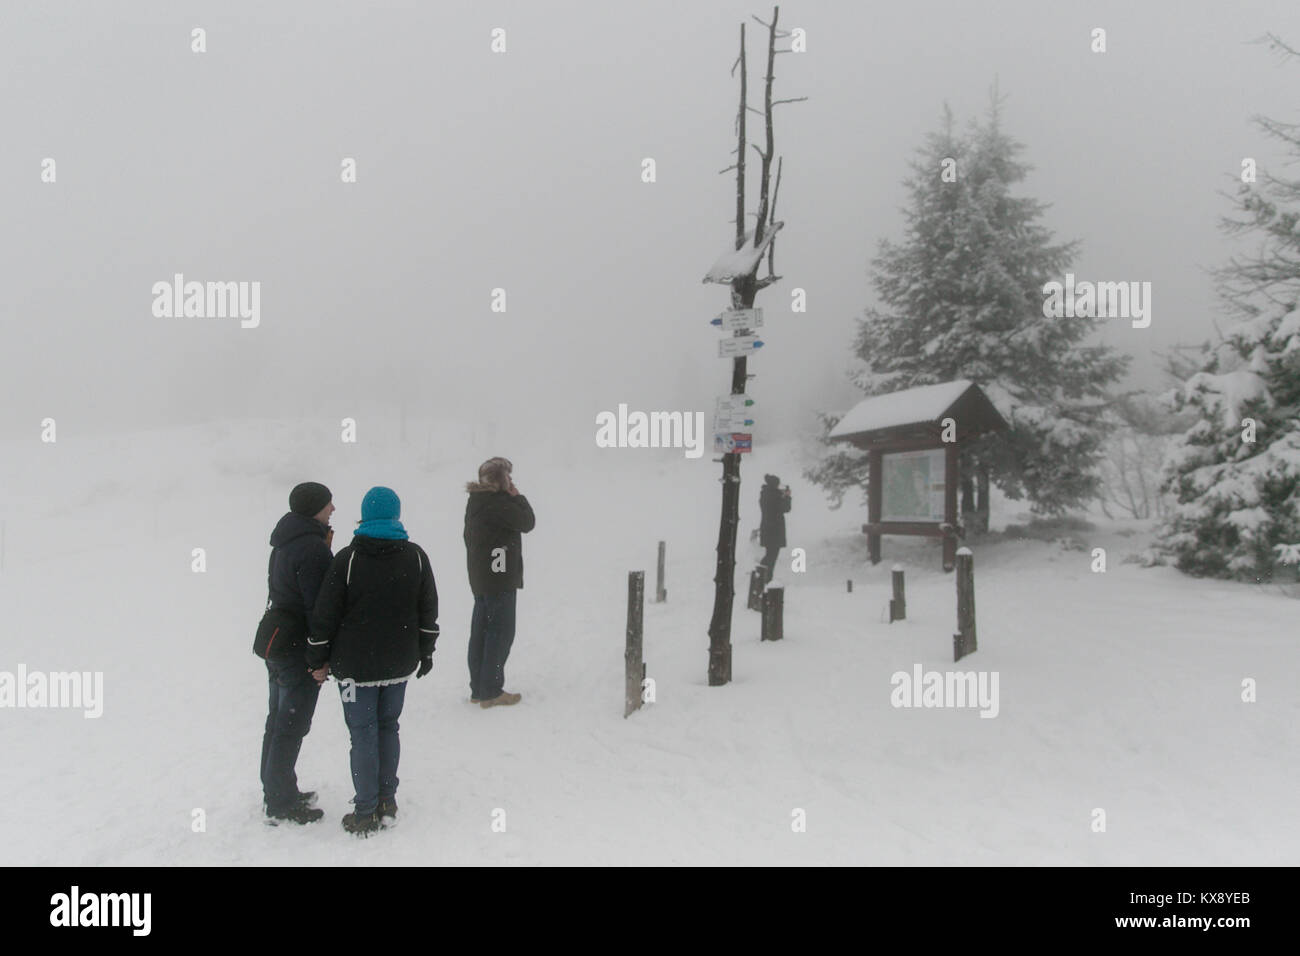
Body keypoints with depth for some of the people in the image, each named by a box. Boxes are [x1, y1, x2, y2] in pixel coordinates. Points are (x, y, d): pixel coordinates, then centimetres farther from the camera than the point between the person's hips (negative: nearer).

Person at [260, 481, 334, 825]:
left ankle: (275, 792, 31)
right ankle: (281, 804, 10)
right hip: (299, 652, -10)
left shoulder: (285, 542, 9)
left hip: (277, 643, 10)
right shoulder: (313, 548, -22)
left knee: (278, 722, 18)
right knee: (291, 727, 0)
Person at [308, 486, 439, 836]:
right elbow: (429, 612, 5)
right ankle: (387, 803, 23)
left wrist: (318, 659, 2)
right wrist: (424, 654, 16)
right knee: (388, 728, 17)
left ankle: (366, 814, 11)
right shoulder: (416, 556, -1)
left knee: (363, 734, 4)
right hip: (399, 664, 3)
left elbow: (325, 615, -8)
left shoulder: (347, 559, -11)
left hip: (356, 665, -3)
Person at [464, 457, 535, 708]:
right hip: (499, 577, -10)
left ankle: (478, 689, 20)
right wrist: (517, 496, -1)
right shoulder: (498, 503, -17)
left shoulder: (475, 501, 12)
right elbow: (527, 522, -13)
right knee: (501, 632, -3)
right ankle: (491, 692, 1)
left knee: (480, 631, 13)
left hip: (480, 578, 10)